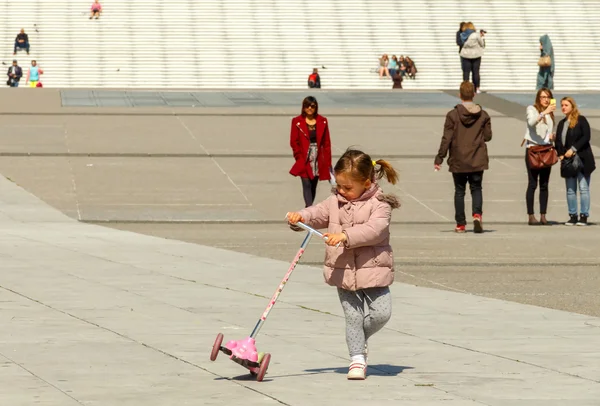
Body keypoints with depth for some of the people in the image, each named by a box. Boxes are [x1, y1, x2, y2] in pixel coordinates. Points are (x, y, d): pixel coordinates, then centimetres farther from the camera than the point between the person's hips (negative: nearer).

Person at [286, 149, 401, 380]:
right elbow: (317, 214, 9)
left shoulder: (379, 204, -9)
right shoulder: (334, 202, 8)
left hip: (373, 271, -3)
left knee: (381, 313, -7)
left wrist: (345, 236, -34)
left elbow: (374, 229, -23)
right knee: (353, 317, 2)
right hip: (343, 272, 3)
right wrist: (301, 217, -15)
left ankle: (360, 338, 21)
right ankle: (357, 359, 9)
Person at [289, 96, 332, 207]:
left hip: (318, 159, 3)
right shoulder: (297, 122, 0)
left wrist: (328, 161, 2)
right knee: (307, 184, -12)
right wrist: (299, 157, -8)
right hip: (305, 160, -3)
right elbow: (294, 142, 0)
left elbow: (327, 143, 6)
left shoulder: (322, 121, 5)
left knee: (313, 185, 9)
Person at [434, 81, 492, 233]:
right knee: (476, 189, 10)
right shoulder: (483, 115, -1)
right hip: (477, 161, 1)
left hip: (458, 161, -1)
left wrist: (439, 158, -3)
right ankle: (477, 214, -16)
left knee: (459, 191, 9)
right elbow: (487, 136, 2)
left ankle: (460, 224, 9)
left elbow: (446, 139, -9)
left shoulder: (453, 115, -7)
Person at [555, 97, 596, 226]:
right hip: (568, 161, 6)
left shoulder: (581, 120, -4)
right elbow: (558, 141, 16)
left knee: (583, 188, -6)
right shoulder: (561, 123, 15)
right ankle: (572, 216, 10)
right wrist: (560, 154, -1)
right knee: (570, 190, 6)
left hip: (582, 159, -6)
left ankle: (584, 216, -4)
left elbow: (586, 137, -13)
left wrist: (573, 149, -17)